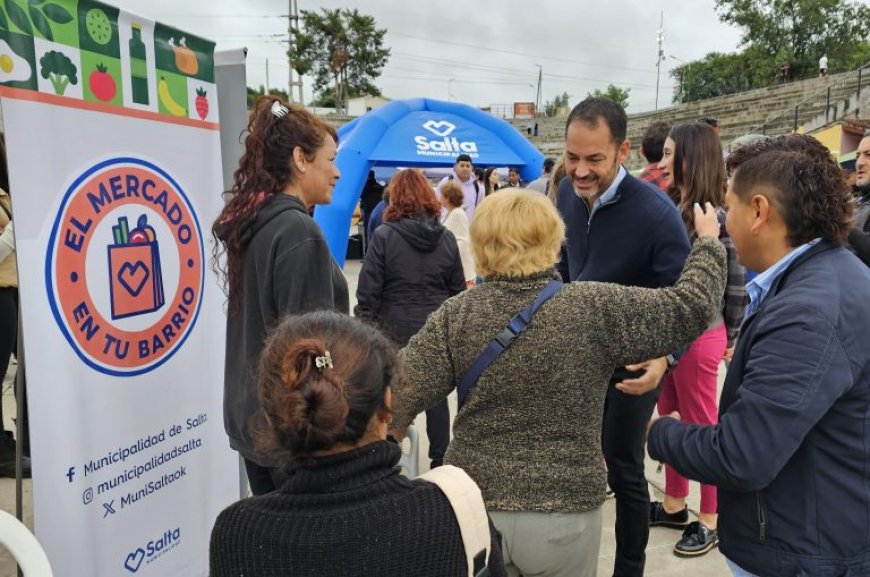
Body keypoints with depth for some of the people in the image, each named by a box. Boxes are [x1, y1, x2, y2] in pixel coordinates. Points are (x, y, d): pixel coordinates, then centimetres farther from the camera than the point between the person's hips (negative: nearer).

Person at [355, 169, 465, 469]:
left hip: (395, 330, -3)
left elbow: (368, 290, -10)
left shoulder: (384, 236, -11)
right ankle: (440, 458, 22)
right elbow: (458, 289, 8)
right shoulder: (446, 238, 1)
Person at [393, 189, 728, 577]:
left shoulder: (456, 316, -10)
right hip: (564, 512, -1)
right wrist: (708, 241, 11)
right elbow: (690, 307, -5)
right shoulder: (594, 309, -14)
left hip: (475, 507, 1)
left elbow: (398, 394, -13)